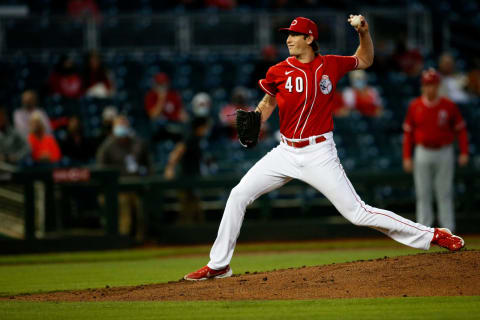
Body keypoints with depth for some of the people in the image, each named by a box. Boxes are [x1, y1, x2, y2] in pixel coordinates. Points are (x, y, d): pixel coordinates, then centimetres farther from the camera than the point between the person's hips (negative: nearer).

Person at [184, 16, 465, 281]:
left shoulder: (331, 65, -1)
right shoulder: (279, 72, 0)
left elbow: (365, 60, 18)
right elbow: (269, 101, 15)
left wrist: (364, 33, 0)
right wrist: (255, 121, -5)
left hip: (320, 155, -3)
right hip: (286, 152, 3)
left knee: (358, 213, -8)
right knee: (238, 196, -5)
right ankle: (218, 265, 6)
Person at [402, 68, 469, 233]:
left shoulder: (448, 106, -1)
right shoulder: (415, 106, 2)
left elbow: (460, 129, 4)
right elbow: (408, 133, 6)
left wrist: (464, 152, -5)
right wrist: (407, 157, 0)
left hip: (444, 153, -1)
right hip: (423, 154, 1)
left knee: (445, 194, 0)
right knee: (423, 194, 1)